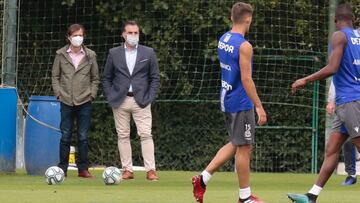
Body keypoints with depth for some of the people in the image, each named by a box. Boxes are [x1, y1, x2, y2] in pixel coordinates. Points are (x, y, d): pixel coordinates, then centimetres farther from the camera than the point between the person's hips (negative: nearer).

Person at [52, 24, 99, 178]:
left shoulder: (90, 55, 6)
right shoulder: (61, 54, 4)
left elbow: (95, 78, 12)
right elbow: (55, 76, 8)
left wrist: (92, 94, 1)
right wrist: (59, 93, -2)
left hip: (85, 101, 1)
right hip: (66, 101, -1)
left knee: (83, 137, 2)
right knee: (65, 136, 0)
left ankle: (83, 168, 8)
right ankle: (62, 168, 6)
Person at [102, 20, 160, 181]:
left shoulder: (148, 53, 7)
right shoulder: (114, 53, 9)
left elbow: (155, 77, 8)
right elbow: (106, 77, 13)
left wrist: (149, 97, -2)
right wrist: (110, 96, 1)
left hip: (141, 101, -1)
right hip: (120, 101, 1)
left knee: (146, 135, -8)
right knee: (123, 136, 2)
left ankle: (150, 170, -9)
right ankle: (127, 170, 5)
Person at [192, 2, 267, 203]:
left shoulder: (223, 40, 8)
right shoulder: (244, 46, -19)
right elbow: (246, 79, -21)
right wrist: (259, 107, -18)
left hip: (227, 99, 9)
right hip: (241, 103, -9)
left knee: (235, 145, 19)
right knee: (244, 148, 0)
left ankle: (203, 179, 13)